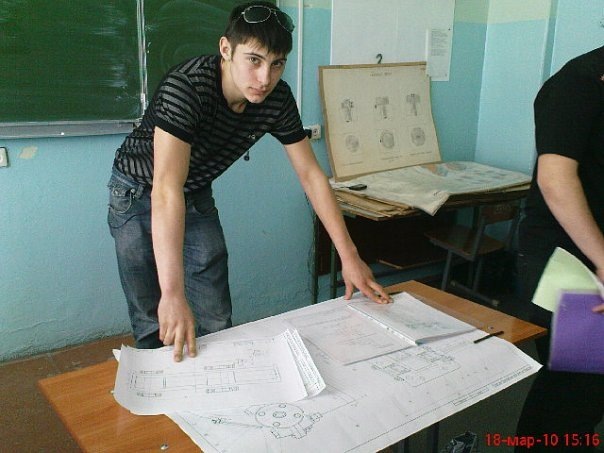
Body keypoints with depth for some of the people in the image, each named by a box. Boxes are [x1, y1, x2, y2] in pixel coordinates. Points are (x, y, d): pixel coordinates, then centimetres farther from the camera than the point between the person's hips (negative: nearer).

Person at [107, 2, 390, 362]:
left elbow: (311, 175, -10)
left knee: (216, 322, 4)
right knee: (155, 325, -3)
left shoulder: (278, 100, -18)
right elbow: (167, 190, -44)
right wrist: (172, 293, -51)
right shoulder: (186, 87, -35)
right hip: (139, 195, -4)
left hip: (197, 196, 5)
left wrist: (349, 256, -13)